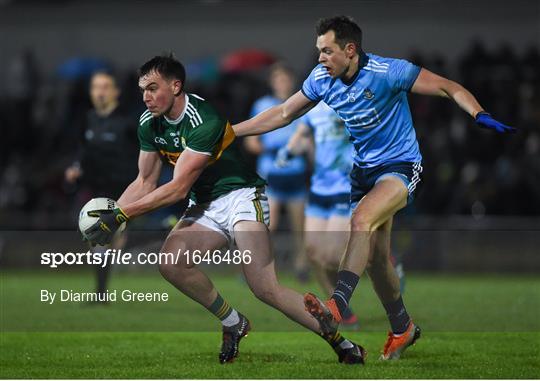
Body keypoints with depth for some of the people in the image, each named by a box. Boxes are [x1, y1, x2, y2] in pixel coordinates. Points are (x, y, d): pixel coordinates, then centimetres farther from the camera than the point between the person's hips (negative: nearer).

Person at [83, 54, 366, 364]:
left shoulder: (203, 120, -23)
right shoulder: (149, 124, 2)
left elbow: (178, 188, -24)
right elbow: (145, 183, 9)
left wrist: (121, 215, -24)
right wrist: (110, 214, -8)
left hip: (240, 196, -7)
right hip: (204, 207, 7)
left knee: (265, 288, -22)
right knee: (170, 262, -22)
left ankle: (343, 344, -10)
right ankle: (234, 324, -2)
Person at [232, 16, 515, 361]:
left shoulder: (388, 72, -21)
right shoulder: (322, 79, -4)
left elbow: (449, 88, -17)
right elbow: (283, 114, 8)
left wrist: (480, 116, -34)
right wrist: (229, 132, 5)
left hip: (401, 165, -7)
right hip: (364, 169, 7)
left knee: (361, 219, -32)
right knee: (375, 256, 8)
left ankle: (337, 306, -41)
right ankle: (402, 328, 27)